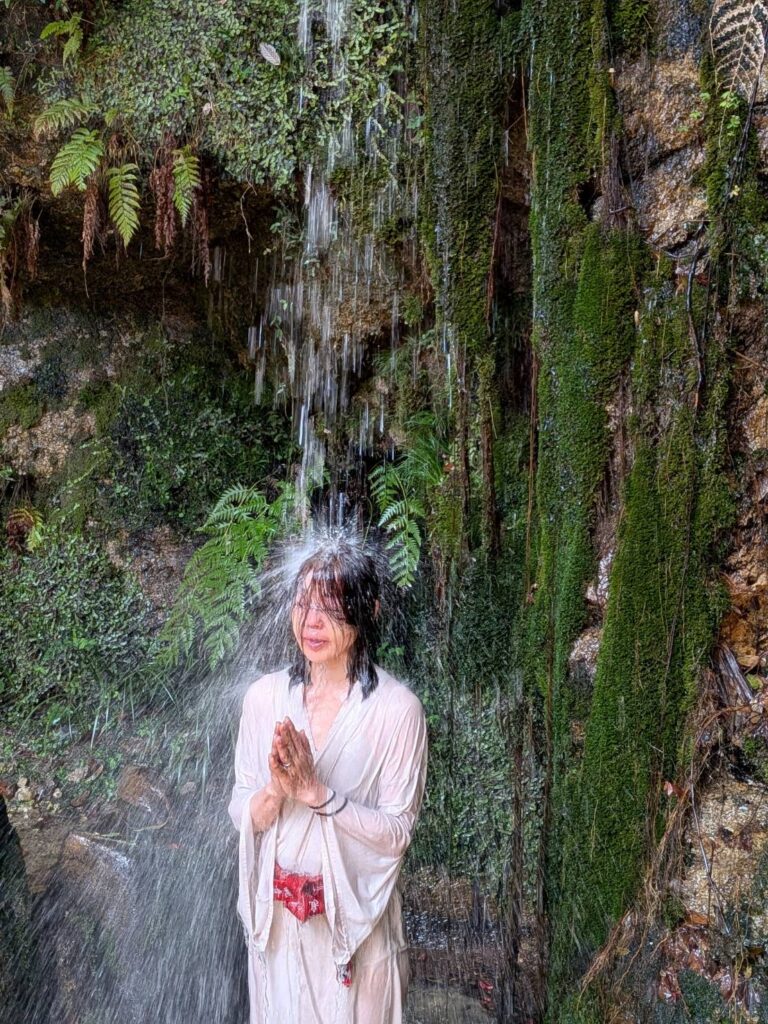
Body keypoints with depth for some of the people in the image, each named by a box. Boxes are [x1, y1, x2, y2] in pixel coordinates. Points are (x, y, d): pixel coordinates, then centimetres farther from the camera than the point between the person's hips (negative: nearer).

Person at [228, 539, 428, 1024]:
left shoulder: (397, 708, -17)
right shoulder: (265, 696, -6)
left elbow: (397, 833, -15)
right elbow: (242, 815, -2)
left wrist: (317, 792, -26)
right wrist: (275, 790, -23)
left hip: (355, 913, -3)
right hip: (276, 911, 3)